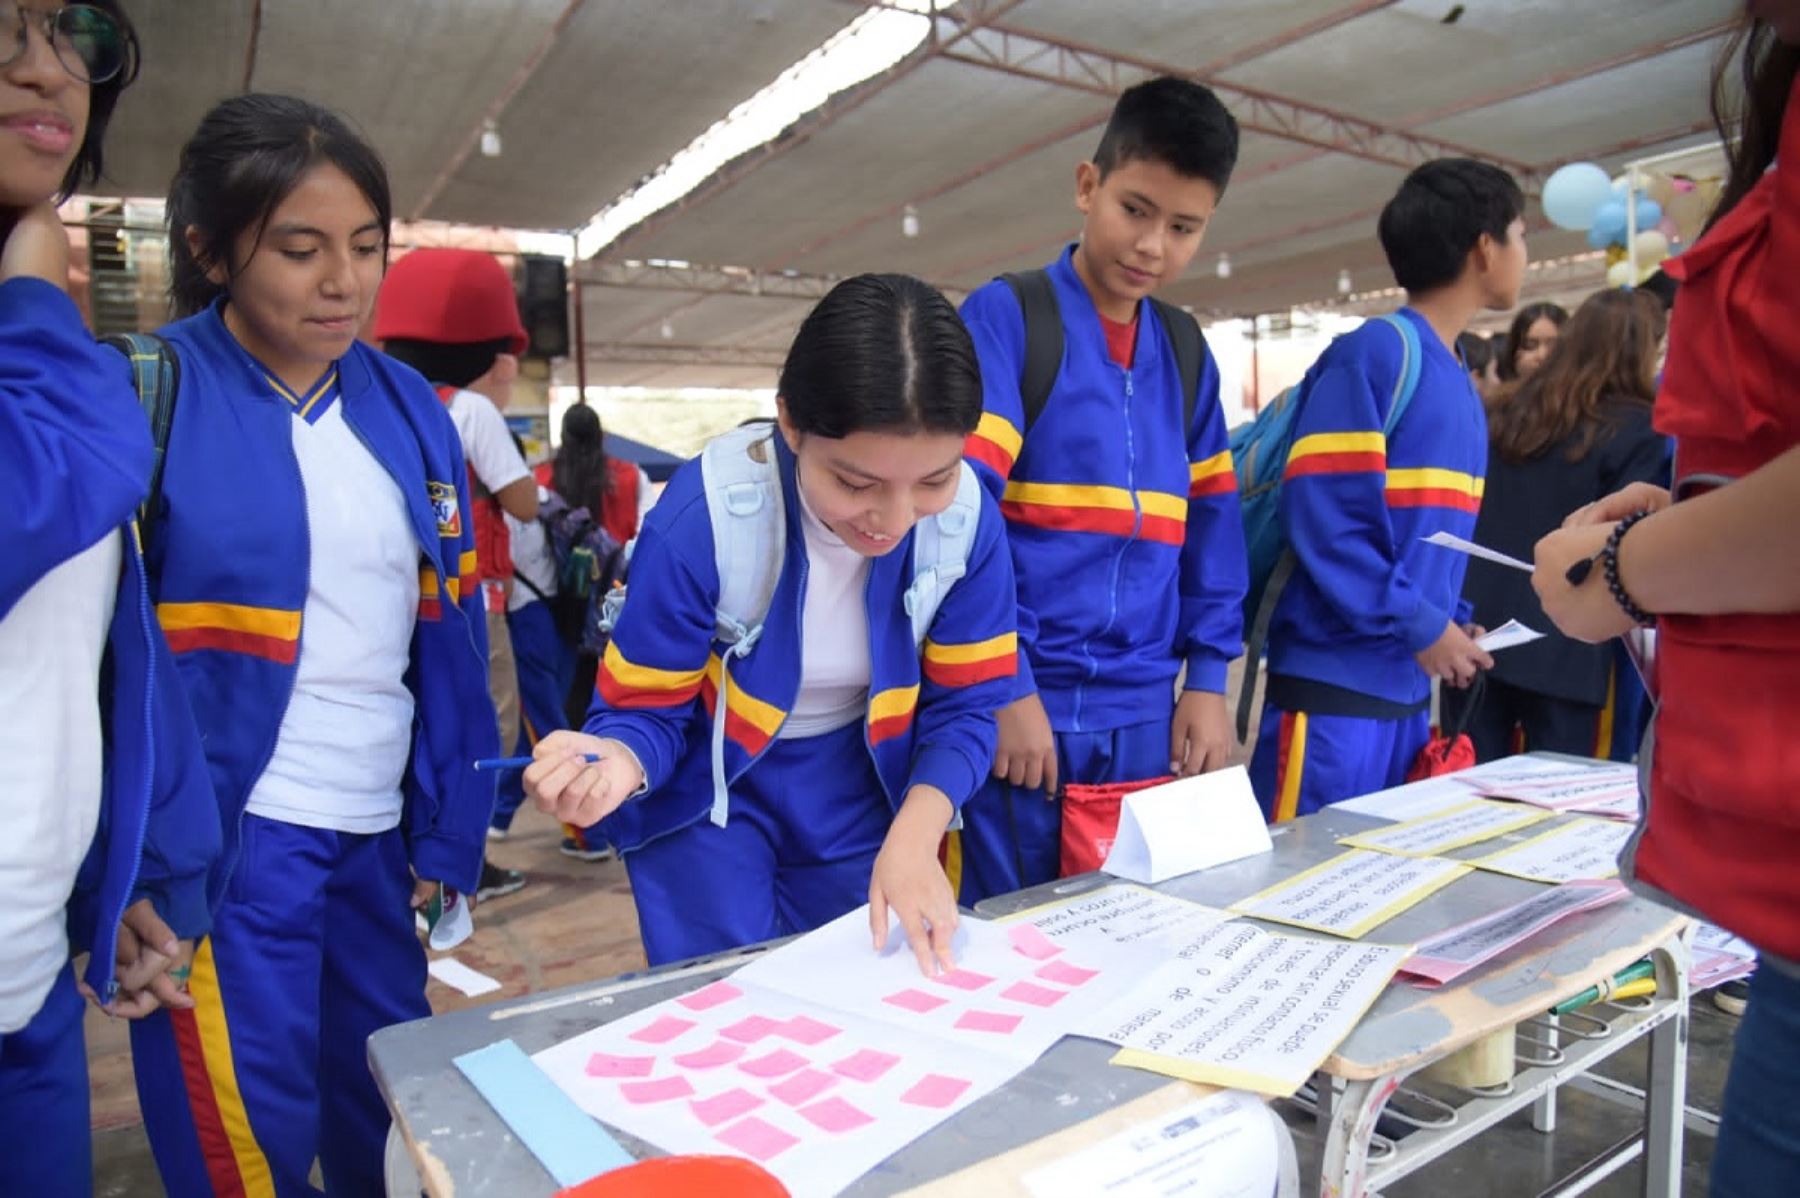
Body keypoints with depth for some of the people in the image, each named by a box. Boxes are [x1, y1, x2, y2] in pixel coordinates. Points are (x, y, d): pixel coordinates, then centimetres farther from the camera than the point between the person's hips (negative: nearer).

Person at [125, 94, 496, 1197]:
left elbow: (450, 635, 8)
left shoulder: (408, 406, 5)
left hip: (378, 829, 5)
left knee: (395, 1108, 16)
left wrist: (448, 829, 7)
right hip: (224, 831, -4)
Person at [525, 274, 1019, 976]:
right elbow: (649, 710, -19)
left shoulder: (969, 518, -21)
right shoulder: (699, 518, -29)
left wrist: (914, 836, -27)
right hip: (710, 792, -2)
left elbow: (964, 707, -11)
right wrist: (618, 762, -42)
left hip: (857, 787, 3)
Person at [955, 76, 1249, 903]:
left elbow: (1211, 526, 14)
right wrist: (1004, 685, -15)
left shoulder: (1187, 355, 13)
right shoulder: (1004, 317, -5)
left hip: (1144, 713, 6)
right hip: (1023, 702, -5)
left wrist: (1207, 678, 5)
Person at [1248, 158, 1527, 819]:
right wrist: (1420, 625, -14)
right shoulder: (1374, 353, -11)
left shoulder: (1461, 383, 16)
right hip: (1335, 685, -9)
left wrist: (1453, 622, 5)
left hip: (1409, 691, 9)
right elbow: (1322, 513, -18)